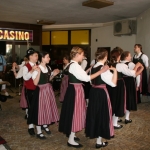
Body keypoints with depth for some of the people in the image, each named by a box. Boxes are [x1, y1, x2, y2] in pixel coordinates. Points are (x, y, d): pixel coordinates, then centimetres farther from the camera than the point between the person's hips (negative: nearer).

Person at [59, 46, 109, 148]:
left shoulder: (73, 65, 12)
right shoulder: (75, 66, -21)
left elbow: (81, 75, 14)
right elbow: (86, 78, -25)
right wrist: (101, 71, -24)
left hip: (75, 89, 10)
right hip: (75, 91, -10)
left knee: (74, 113, 18)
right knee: (75, 113, -2)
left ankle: (71, 134, 33)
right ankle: (71, 140, 9)